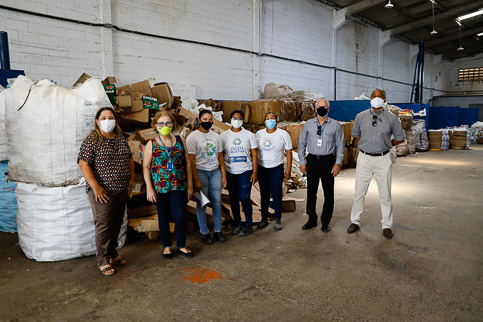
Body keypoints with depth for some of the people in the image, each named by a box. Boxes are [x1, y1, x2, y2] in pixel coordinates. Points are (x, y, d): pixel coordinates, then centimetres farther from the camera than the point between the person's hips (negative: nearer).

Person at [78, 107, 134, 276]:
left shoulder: (121, 139, 9)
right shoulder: (92, 140, -9)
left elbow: (130, 159, 19)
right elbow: (84, 163, -15)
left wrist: (131, 178, 9)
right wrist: (96, 187, -19)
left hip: (121, 190, 6)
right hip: (103, 191, -6)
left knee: (117, 223, 15)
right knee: (104, 225, 0)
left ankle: (112, 253, 32)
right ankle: (103, 260, 14)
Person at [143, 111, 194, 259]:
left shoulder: (180, 140, 5)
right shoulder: (151, 144, 1)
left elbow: (187, 163, 8)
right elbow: (146, 166, 1)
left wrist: (190, 185, 5)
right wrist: (149, 188, -7)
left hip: (179, 186, 1)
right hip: (160, 188, 0)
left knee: (180, 216, -1)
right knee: (163, 217, 10)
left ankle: (181, 246, 20)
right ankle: (167, 246, 28)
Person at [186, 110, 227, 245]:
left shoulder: (215, 136, 11)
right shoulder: (193, 137, -4)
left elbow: (220, 156, 13)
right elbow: (191, 159, -9)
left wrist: (224, 175, 8)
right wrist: (196, 180, -13)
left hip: (215, 171, 4)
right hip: (201, 172, -4)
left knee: (217, 202, 5)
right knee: (202, 204, 2)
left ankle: (218, 231, 19)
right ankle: (204, 232, 16)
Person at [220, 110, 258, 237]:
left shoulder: (249, 135, 3)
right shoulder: (224, 136, 4)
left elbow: (254, 154, 2)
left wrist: (255, 172, -4)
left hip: (245, 171, -2)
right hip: (230, 172, 2)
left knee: (244, 198, -5)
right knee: (233, 199, 9)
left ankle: (248, 225, 10)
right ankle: (237, 223, 24)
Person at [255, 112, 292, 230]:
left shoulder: (283, 134, -2)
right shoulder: (259, 134, 5)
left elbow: (288, 152, -1)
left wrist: (289, 169, -7)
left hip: (277, 169, -2)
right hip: (262, 168, 3)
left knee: (276, 194, 2)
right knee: (264, 194, 9)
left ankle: (278, 220, 16)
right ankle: (264, 219, 22)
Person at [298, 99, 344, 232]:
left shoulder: (335, 125, 2)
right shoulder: (308, 124, 7)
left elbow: (340, 145, 2)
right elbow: (302, 143, 9)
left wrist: (338, 163, -6)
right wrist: (302, 162, 4)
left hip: (328, 160, -2)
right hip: (312, 160, 2)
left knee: (328, 192, 5)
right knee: (311, 191, 9)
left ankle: (326, 222, 19)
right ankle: (312, 220, 23)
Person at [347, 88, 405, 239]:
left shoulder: (391, 118, -1)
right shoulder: (360, 116, 3)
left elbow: (400, 138, 11)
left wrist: (385, 145, 10)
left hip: (383, 159, -1)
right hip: (364, 158, 1)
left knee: (385, 194, 7)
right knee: (359, 193, 7)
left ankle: (387, 225, 21)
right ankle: (355, 222, 21)